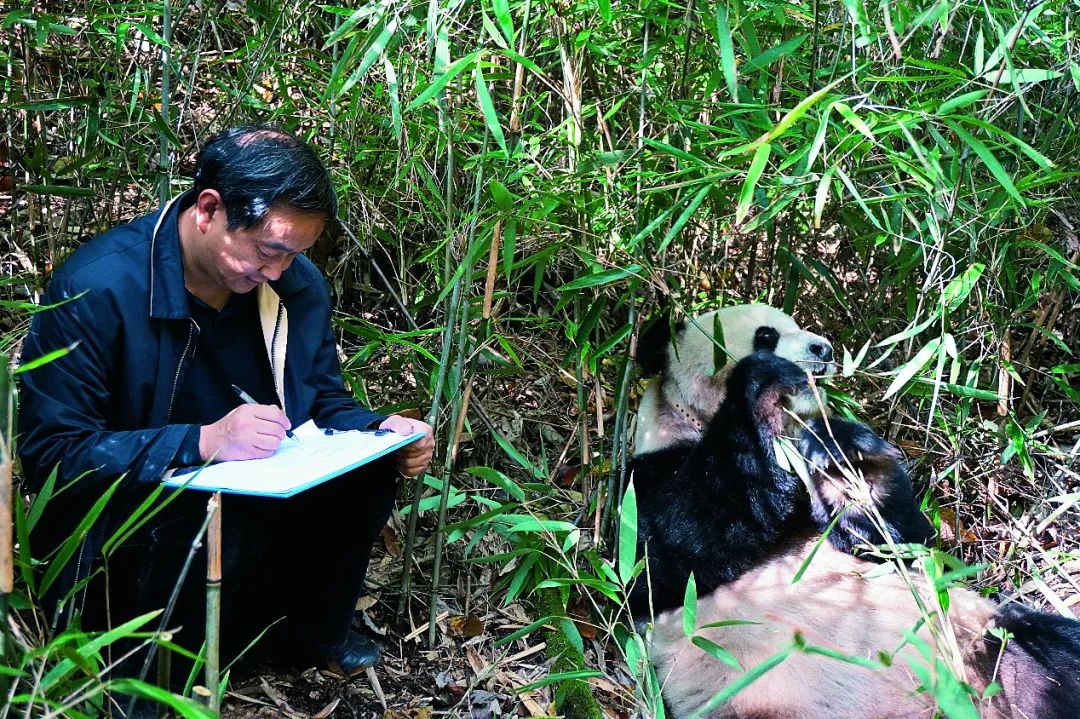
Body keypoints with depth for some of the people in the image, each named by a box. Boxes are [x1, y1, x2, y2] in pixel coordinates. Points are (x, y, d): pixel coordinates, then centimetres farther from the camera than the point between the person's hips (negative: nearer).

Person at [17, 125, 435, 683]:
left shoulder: (298, 283, -3)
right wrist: (203, 442, -33)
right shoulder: (94, 290, -22)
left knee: (369, 465, -16)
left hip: (257, 501, 6)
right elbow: (49, 453, -23)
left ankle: (311, 629, 9)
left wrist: (381, 431, -16)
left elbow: (324, 404, 8)